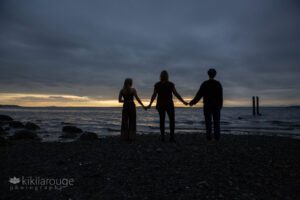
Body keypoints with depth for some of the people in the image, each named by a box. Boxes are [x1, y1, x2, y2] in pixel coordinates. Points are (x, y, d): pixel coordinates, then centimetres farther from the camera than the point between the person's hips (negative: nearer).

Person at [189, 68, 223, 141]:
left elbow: (199, 94, -3)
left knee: (208, 121, 3)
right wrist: (220, 105, 11)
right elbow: (220, 96, 1)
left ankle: (209, 136, 0)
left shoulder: (204, 84, -2)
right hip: (216, 105, 1)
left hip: (207, 105, -1)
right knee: (216, 121, 5)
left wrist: (193, 102, 8)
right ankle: (217, 137, 1)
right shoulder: (218, 84, 2)